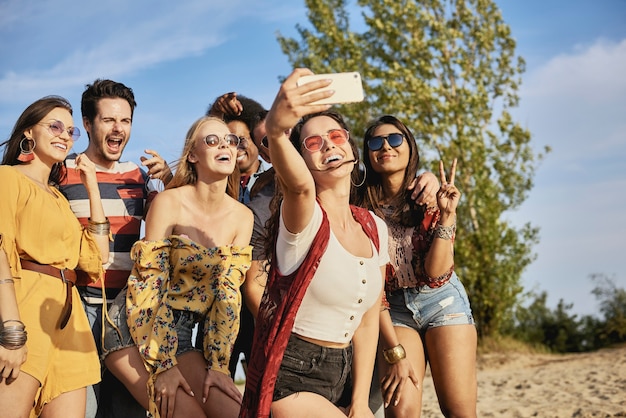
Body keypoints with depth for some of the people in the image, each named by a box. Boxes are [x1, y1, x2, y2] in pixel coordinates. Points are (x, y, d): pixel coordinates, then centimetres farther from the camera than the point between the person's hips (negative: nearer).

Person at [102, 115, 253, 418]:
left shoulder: (242, 217, 1)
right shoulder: (169, 202, -11)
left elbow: (228, 294, -2)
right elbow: (152, 284, -15)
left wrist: (217, 364, -8)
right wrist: (163, 365, -19)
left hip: (179, 334, 5)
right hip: (136, 328, -4)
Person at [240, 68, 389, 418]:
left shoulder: (375, 228, 3)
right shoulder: (305, 216, -16)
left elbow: (368, 321, 6)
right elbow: (298, 184, -41)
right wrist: (276, 129, -61)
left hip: (341, 374, 7)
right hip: (291, 377, -6)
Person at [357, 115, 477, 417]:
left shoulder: (432, 199, -1)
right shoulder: (362, 211, -4)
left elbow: (435, 272, -12)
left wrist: (447, 215, -21)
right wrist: (394, 351, -9)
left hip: (442, 301, 1)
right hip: (393, 310, 0)